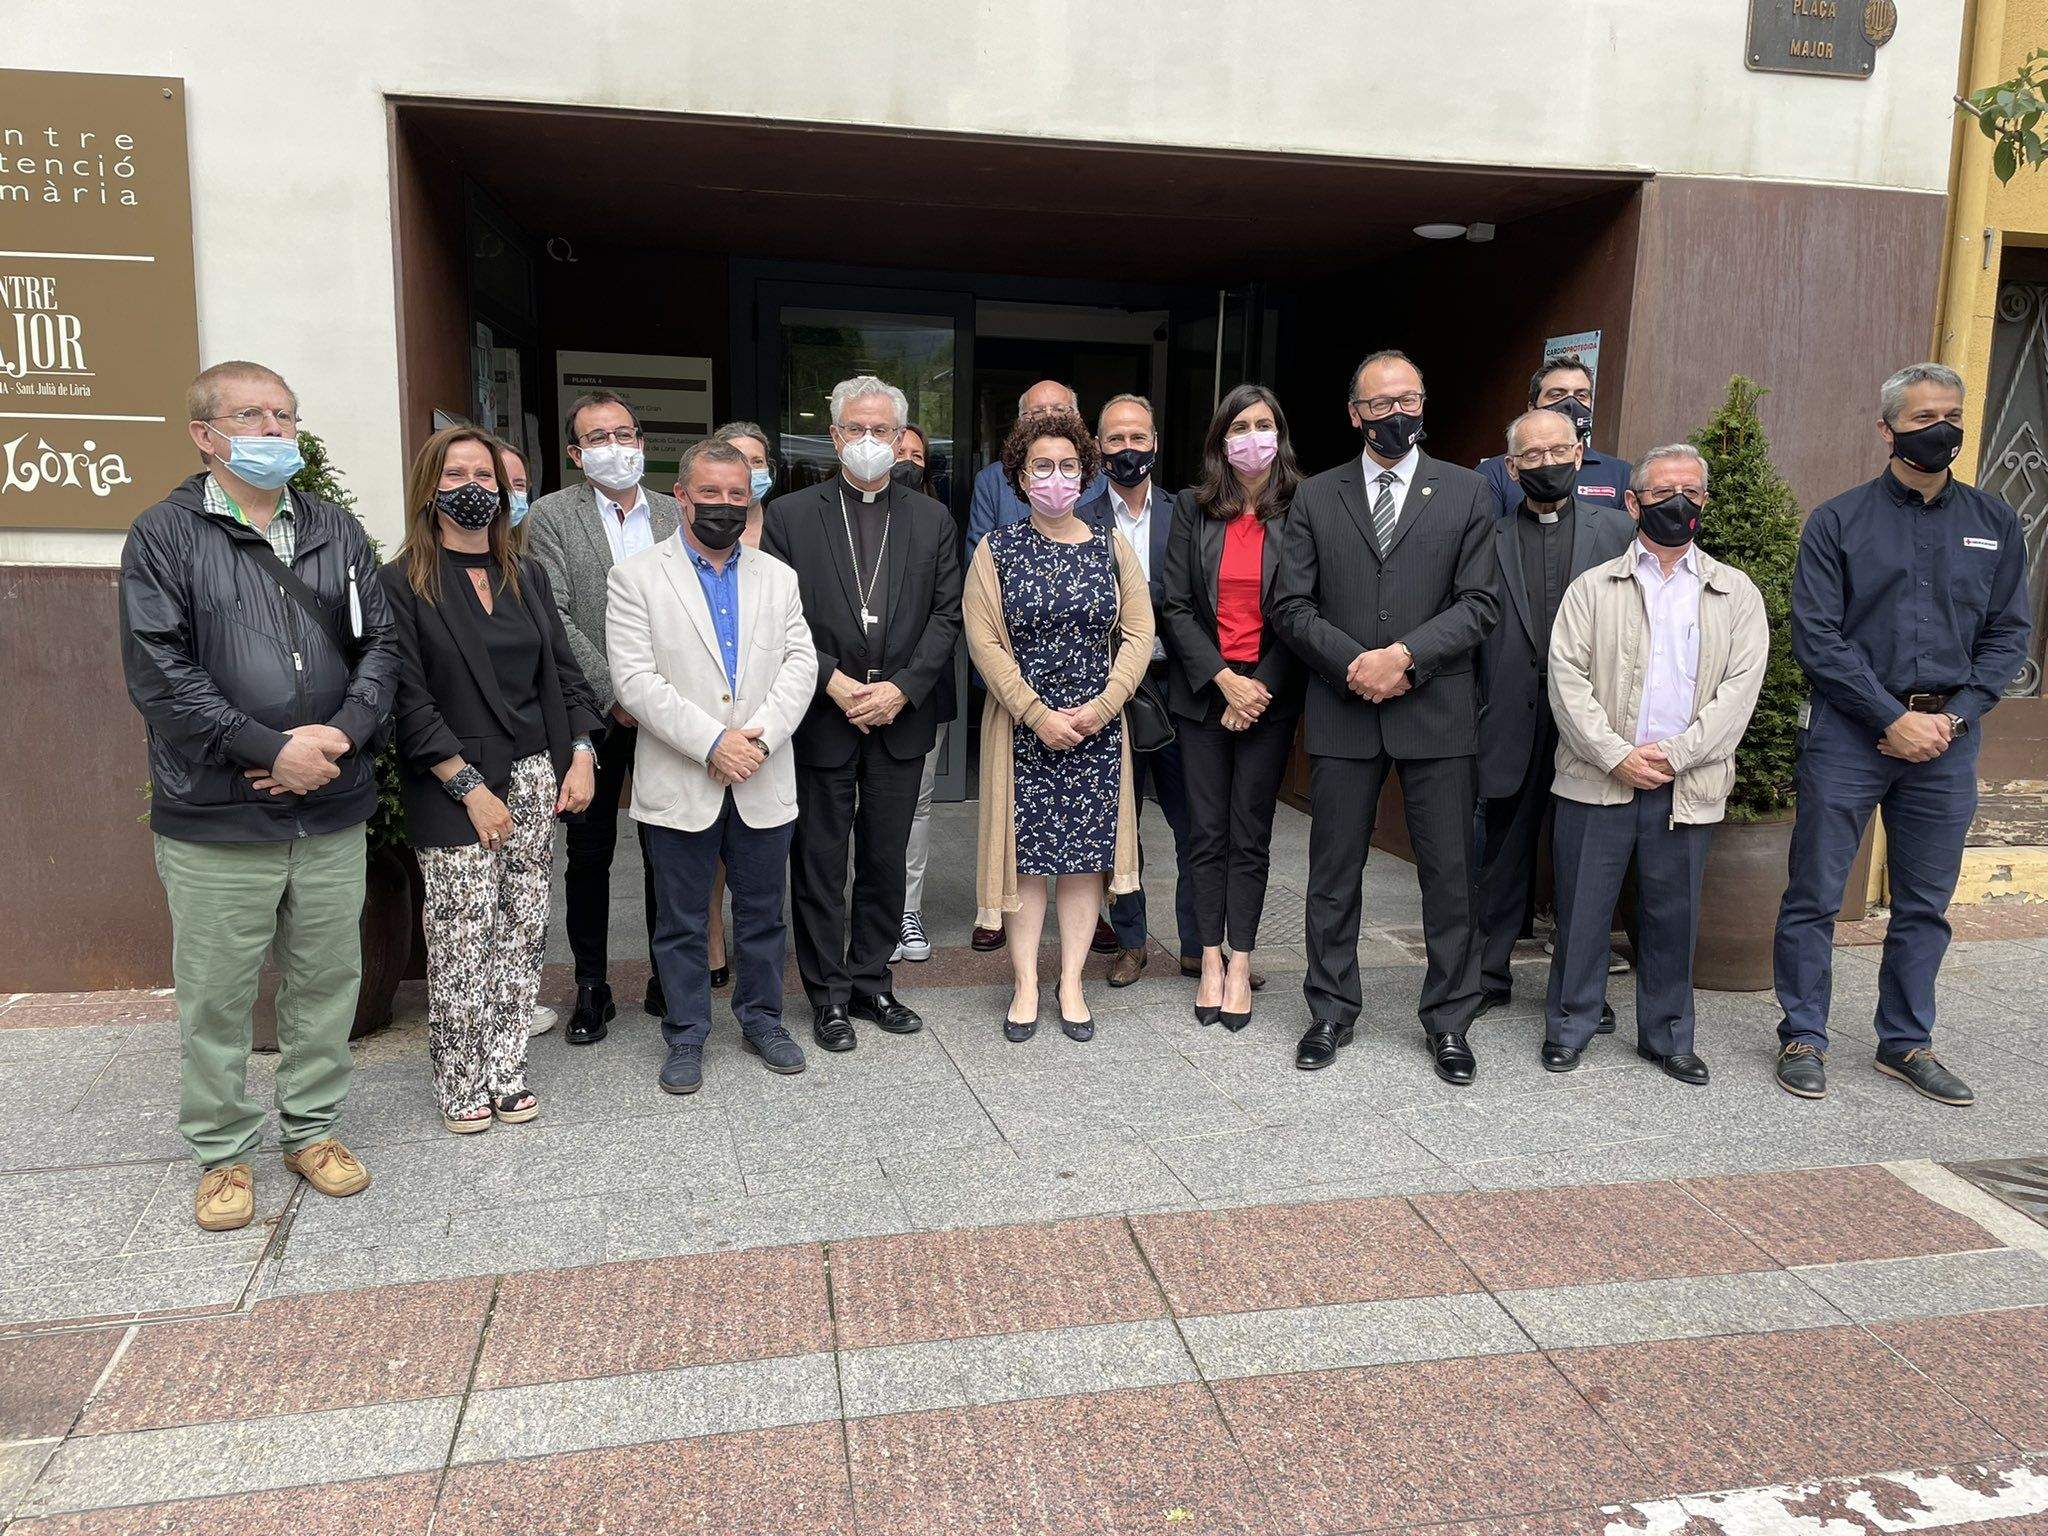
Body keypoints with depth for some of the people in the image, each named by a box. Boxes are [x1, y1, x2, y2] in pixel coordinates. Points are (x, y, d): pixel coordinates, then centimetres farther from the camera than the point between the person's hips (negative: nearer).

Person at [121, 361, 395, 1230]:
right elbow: (158, 673, -11)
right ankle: (223, 1153, 25)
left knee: (327, 983, 13)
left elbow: (380, 644, 6)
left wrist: (339, 734, -11)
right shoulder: (164, 536, -2)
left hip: (331, 814, 4)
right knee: (216, 997, 7)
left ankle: (312, 1128, 31)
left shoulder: (337, 532, 10)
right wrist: (273, 750, -16)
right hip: (215, 821, -3)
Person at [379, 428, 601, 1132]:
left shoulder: (526, 575, 13)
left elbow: (564, 672, 14)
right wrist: (470, 788, -14)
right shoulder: (402, 583, -4)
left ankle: (506, 1072, 17)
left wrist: (580, 755, 0)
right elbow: (409, 700, -10)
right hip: (455, 791, -5)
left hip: (535, 780, 5)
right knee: (463, 940, -1)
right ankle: (461, 1083, 14)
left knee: (523, 932, 6)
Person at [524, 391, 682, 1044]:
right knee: (590, 854, 8)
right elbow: (554, 618, -10)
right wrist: (613, 695, -15)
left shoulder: (676, 514, 8)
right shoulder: (551, 516, -2)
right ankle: (591, 989, 20)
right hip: (595, 714, -2)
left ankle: (667, 978, 23)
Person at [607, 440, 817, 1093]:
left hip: (764, 782, 3)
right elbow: (635, 679, -11)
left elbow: (801, 664, 2)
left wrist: (761, 736, -14)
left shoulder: (778, 576, 10)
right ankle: (686, 1036, 22)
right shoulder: (636, 576, -2)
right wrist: (711, 743, -18)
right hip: (680, 786, -3)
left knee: (763, 913, 14)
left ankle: (762, 1018, 30)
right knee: (682, 921, 8)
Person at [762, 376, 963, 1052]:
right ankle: (828, 993, 19)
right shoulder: (789, 515, 0)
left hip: (901, 716, 2)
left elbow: (946, 617, 2)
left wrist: (900, 689, -10)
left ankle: (871, 982, 25)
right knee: (820, 862, 6)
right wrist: (835, 683, -14)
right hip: (821, 717, -2)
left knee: (886, 860, 11)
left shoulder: (933, 521, 7)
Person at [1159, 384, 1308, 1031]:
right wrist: (1224, 680, -10)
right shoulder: (1193, 509, 3)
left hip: (1269, 693, -1)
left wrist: (1258, 688, -9)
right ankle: (1210, 960, 14)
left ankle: (1240, 965, 13)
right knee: (1207, 832, 5)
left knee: (1251, 834, 4)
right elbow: (1175, 606, 0)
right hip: (1203, 688, 1)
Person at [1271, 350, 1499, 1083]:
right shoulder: (1316, 497, 7)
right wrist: (1356, 663, -12)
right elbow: (1290, 605, 2)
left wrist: (1406, 656, -15)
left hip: (1436, 711, 0)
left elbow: (1478, 603, -1)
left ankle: (1448, 1020, 20)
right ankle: (1332, 1012, 23)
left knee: (1449, 873, 5)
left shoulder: (1465, 492, 6)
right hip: (1341, 711, 1)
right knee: (1334, 872, 8)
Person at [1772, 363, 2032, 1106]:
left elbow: (2008, 633, 9)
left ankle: (1906, 1042, 24)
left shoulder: (1994, 524, 9)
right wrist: (1894, 717, -12)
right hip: (1849, 731, -3)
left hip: (1947, 735, 4)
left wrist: (1954, 716, -7)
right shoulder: (1838, 521, -1)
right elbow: (1815, 634, -7)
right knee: (1815, 896, 0)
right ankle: (1803, 1038, 13)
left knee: (1925, 904, 11)